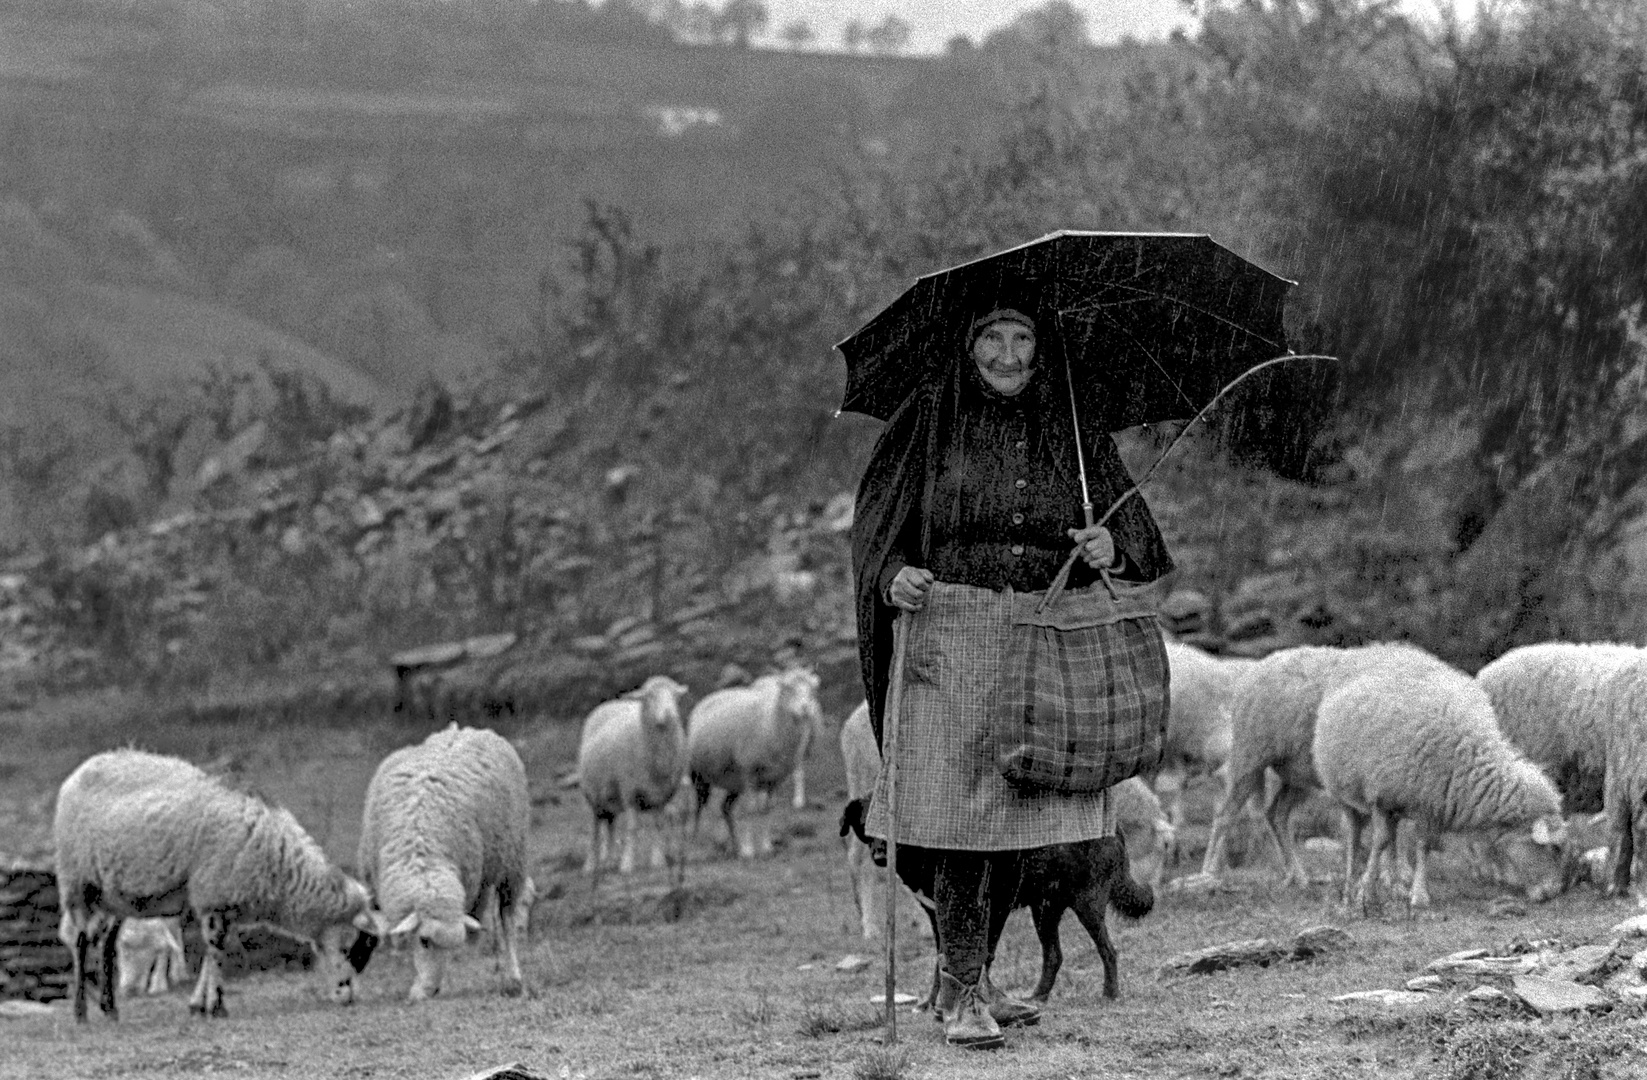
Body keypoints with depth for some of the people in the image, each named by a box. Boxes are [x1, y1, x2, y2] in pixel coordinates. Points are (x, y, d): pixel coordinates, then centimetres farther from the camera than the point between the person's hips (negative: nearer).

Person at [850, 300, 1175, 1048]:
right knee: (960, 811, -10)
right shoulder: (931, 420, 3)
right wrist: (891, 574, -16)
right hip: (954, 638, -3)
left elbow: (1130, 520, 11)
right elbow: (877, 518, 4)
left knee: (1019, 819, 6)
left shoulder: (1075, 429, 10)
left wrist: (1113, 548, -11)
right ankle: (962, 994, -4)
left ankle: (968, 980, 20)